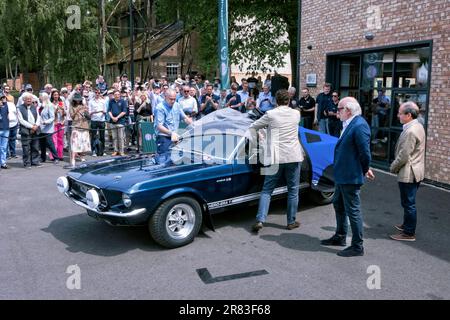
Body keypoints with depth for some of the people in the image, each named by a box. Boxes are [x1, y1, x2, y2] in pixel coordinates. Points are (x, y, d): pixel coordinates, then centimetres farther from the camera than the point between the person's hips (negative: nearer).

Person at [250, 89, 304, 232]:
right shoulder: (296, 114, 3)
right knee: (293, 190, 12)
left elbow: (253, 127, 4)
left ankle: (260, 220, -5)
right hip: (293, 157, 1)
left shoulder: (271, 114, -5)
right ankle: (291, 221, 18)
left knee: (267, 190, 5)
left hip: (276, 158, -1)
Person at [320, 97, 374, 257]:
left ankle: (357, 246, 16)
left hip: (351, 178, -10)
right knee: (339, 205, 23)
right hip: (341, 176, 10)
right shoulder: (348, 124, 7)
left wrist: (364, 170, -6)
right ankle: (340, 237, 41)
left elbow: (365, 153, -22)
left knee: (353, 211, 2)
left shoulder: (359, 126, -23)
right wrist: (364, 169, 13)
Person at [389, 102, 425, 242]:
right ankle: (407, 225, 36)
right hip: (415, 172, 10)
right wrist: (396, 166, 15)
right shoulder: (418, 126, 10)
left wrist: (393, 167, -6)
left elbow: (403, 156, -22)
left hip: (408, 174, -10)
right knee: (408, 202, 22)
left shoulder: (410, 131, -23)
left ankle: (409, 233, 9)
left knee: (408, 204, 0)